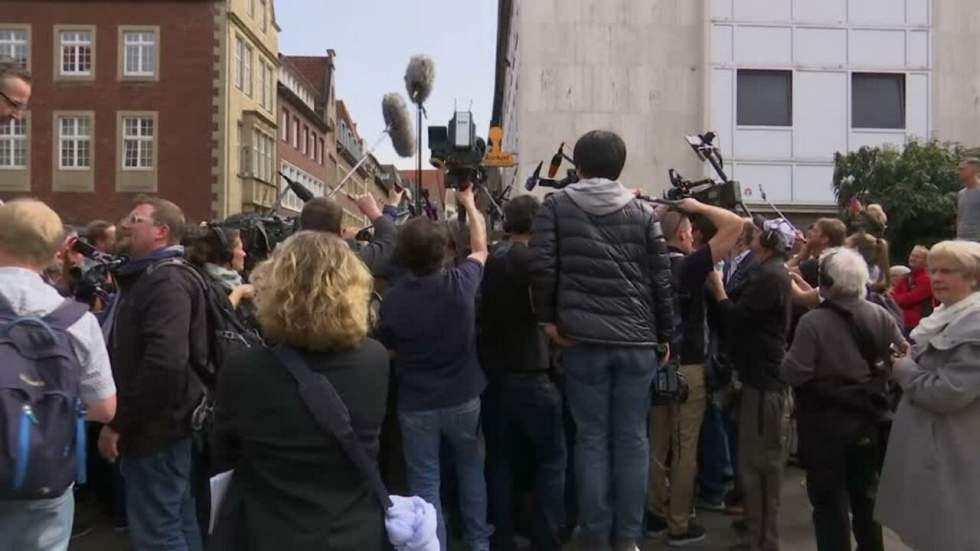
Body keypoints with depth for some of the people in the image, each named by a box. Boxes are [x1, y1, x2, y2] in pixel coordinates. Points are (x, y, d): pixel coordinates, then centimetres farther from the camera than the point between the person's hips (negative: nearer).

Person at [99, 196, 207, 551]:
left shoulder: (167, 282, -18)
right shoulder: (146, 277, 16)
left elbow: (165, 362, -30)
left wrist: (118, 423, -23)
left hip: (156, 426, -10)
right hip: (158, 423, 10)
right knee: (178, 522, 18)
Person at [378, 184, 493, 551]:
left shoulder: (392, 298, -13)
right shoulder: (461, 283, -14)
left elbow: (389, 353, 0)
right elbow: (480, 246, 6)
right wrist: (469, 203, 20)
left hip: (416, 405, -1)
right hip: (463, 399, 1)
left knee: (424, 483, 8)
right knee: (471, 470, 22)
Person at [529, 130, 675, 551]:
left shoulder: (557, 206, 5)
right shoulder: (642, 212, 8)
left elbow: (542, 266, -7)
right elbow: (661, 278, 6)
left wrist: (547, 317, 4)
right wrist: (665, 335, 14)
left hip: (583, 338, -1)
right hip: (637, 339, 1)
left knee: (591, 438, 7)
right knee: (632, 438, 8)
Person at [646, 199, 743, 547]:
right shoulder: (691, 265, -13)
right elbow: (734, 224, -14)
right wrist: (698, 207, -3)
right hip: (687, 367, -6)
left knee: (657, 444, 14)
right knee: (685, 448, 2)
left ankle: (656, 515, 23)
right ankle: (679, 525, 9)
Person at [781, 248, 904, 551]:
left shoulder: (813, 321, -21)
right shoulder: (880, 316, -6)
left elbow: (793, 374, -23)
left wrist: (787, 358, -3)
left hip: (826, 424, -5)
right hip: (867, 420, 5)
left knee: (829, 499, 9)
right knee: (865, 494, 22)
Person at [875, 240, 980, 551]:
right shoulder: (945, 315, 10)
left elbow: (948, 393, -25)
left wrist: (902, 368, -12)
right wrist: (905, 361, 2)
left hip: (948, 453, -9)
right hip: (927, 443, 9)